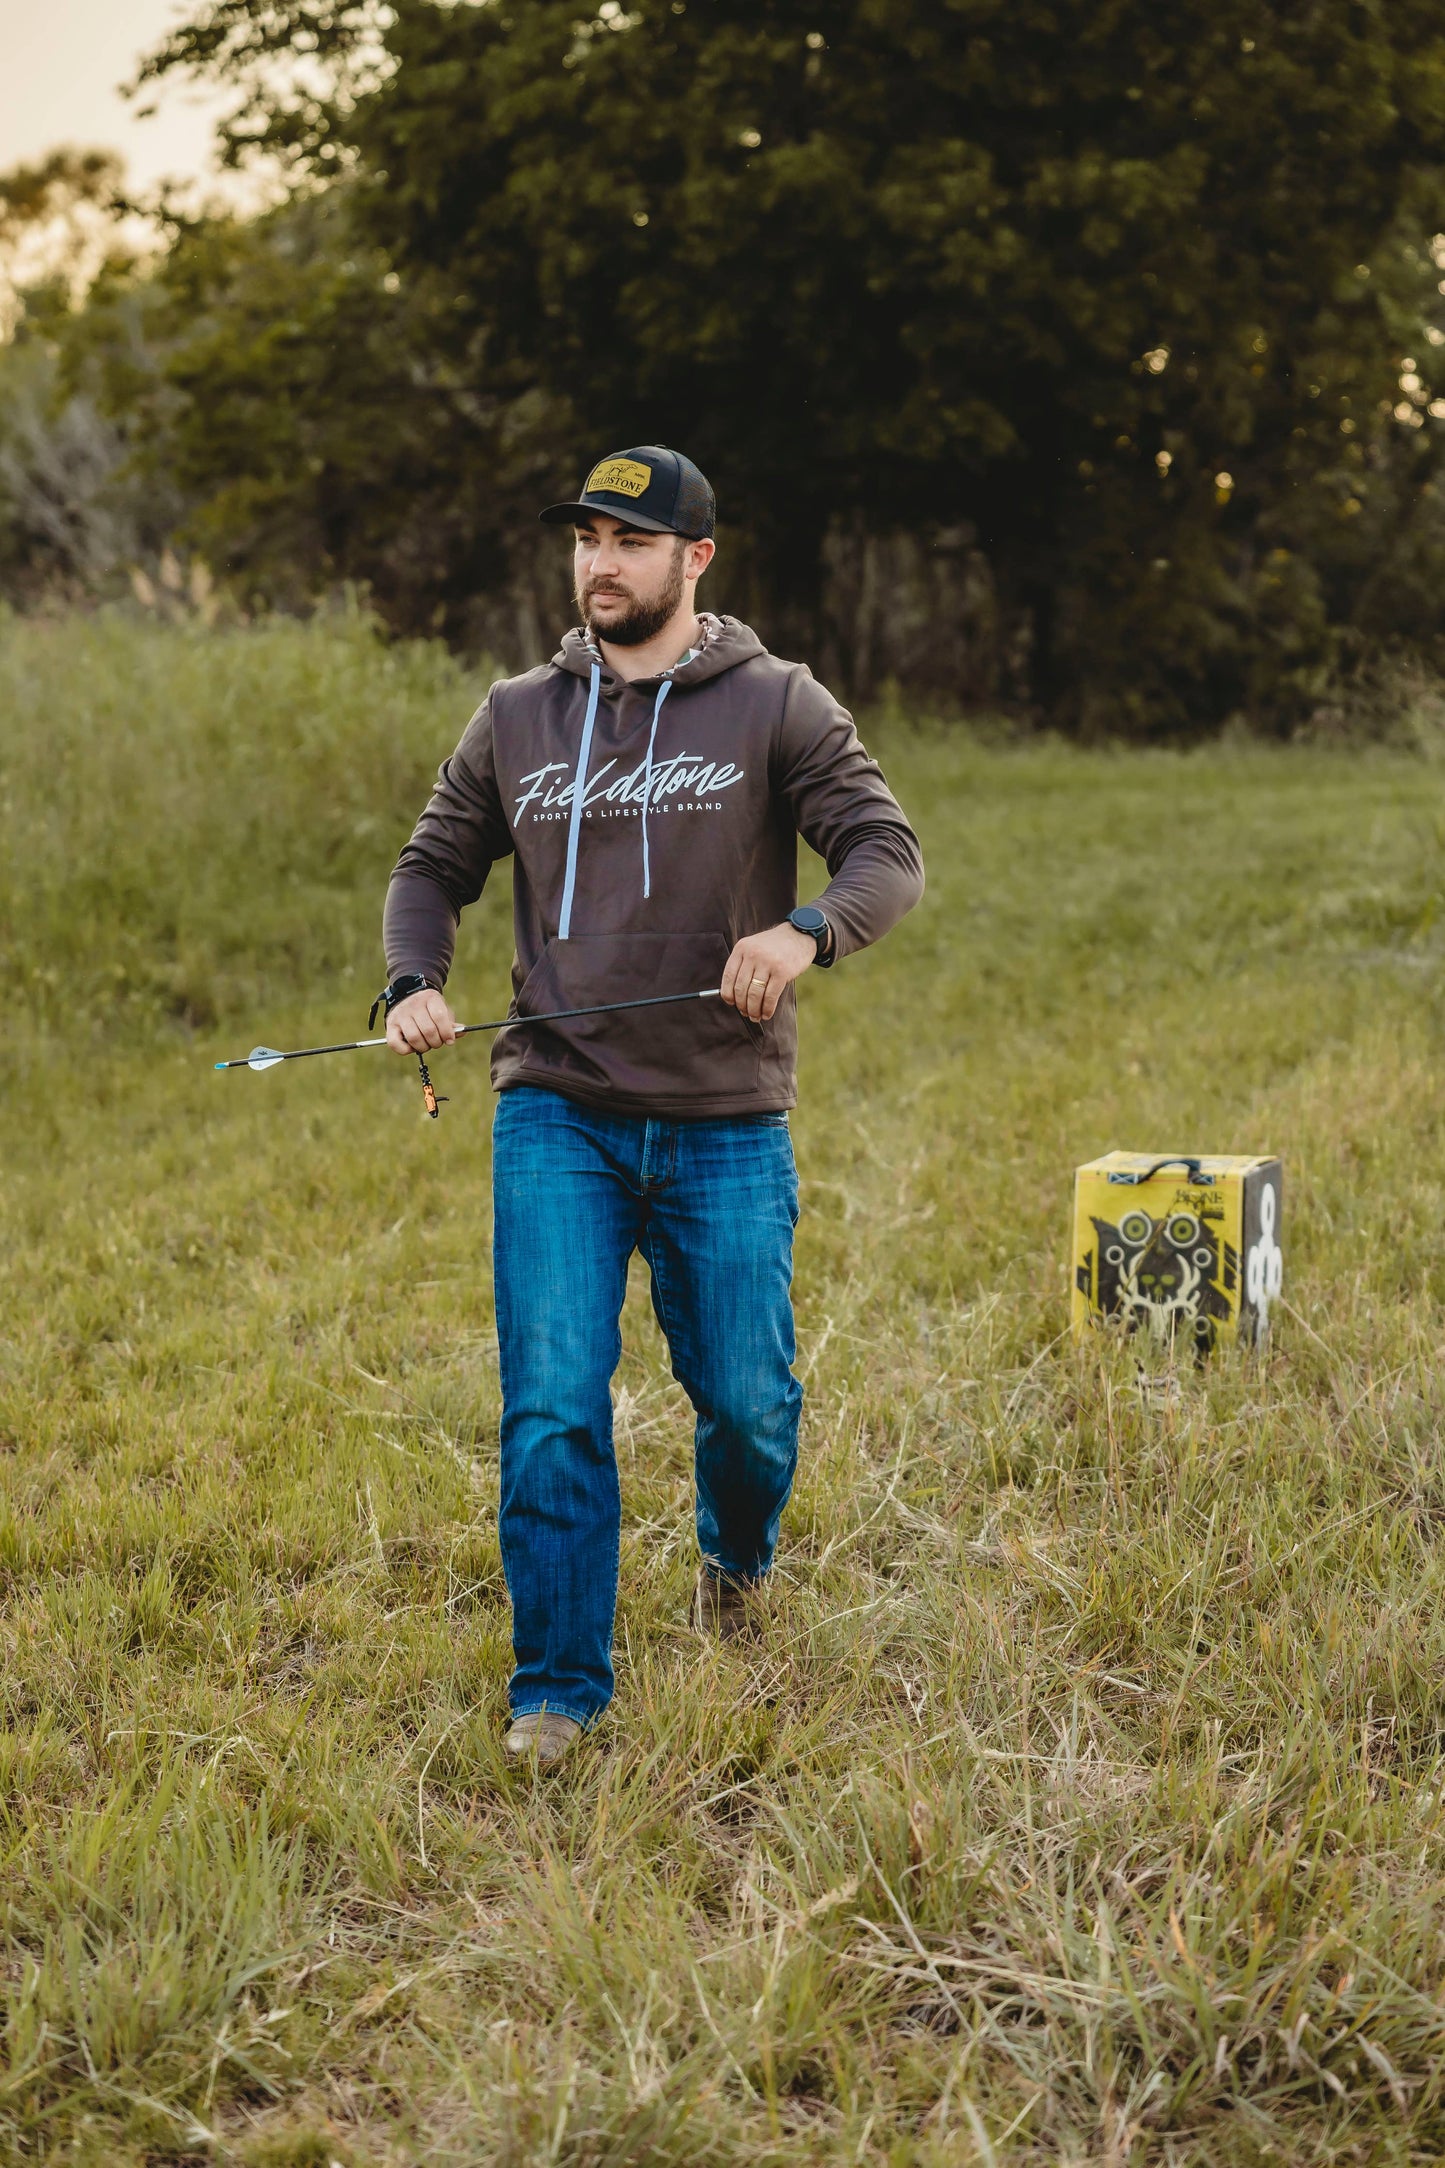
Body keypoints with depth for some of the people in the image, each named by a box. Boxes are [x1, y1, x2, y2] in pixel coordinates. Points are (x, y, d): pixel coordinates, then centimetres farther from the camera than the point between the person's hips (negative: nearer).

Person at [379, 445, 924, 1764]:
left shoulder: (775, 705, 0)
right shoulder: (517, 717, 10)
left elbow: (889, 852, -7)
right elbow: (435, 868, 18)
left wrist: (806, 933, -28)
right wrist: (414, 983, -3)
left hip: (726, 1129, -1)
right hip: (556, 1119, 1)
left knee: (745, 1396, 7)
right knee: (553, 1405, -7)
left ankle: (738, 1559, 42)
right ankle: (558, 1690, 6)